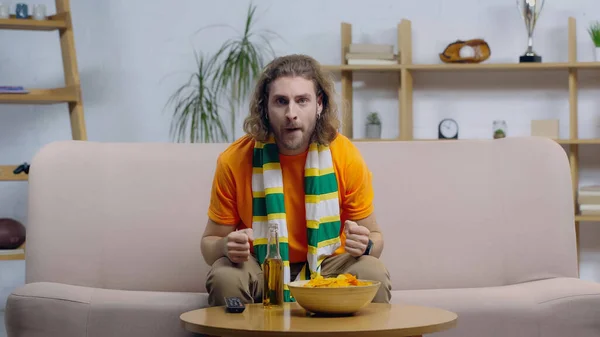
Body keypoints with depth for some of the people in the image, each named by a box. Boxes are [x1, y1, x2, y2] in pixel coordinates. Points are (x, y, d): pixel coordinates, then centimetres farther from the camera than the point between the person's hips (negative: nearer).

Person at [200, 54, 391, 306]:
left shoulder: (346, 156, -10)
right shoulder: (234, 160, -12)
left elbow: (375, 237, 2)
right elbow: (209, 242, -1)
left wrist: (365, 245, -23)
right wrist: (226, 247, -26)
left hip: (327, 266, 1)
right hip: (258, 269, -1)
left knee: (373, 275, -29)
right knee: (224, 278, -33)